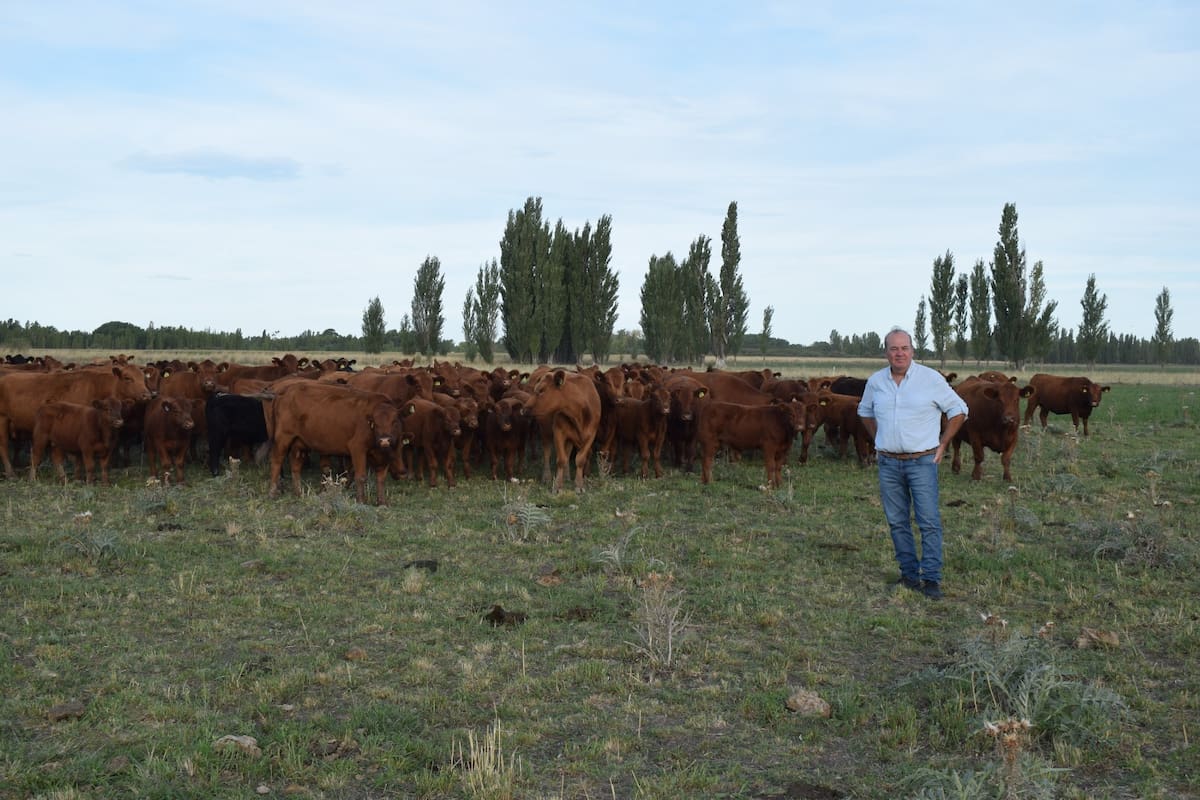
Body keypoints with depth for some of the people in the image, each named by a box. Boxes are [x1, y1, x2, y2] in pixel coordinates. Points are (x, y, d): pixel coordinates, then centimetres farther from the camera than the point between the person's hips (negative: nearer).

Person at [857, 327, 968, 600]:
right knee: (897, 522, 8)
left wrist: (942, 444, 0)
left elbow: (958, 410, 3)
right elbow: (865, 412, 24)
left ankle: (931, 579, -1)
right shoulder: (876, 382, 6)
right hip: (888, 462, 4)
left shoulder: (931, 378, -5)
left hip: (922, 461, -4)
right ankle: (909, 575, 18)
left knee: (929, 521, -6)